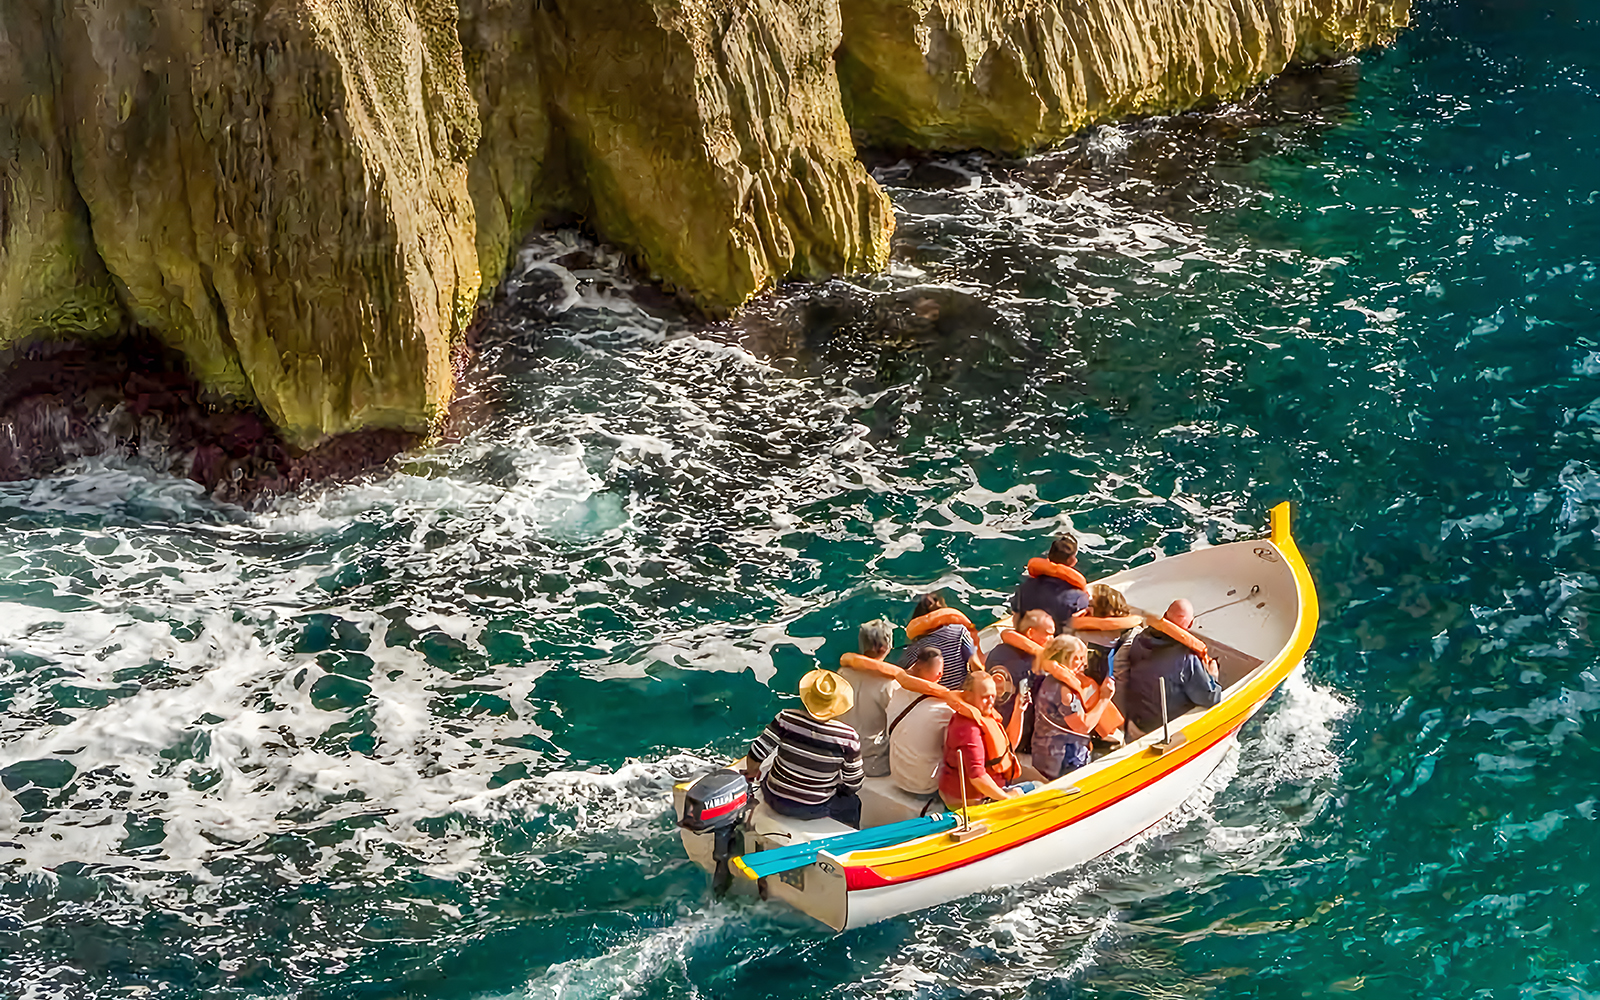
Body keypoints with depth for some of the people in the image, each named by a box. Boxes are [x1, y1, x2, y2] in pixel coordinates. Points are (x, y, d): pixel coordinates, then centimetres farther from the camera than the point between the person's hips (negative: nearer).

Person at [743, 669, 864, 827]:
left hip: (776, 801, 2)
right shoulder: (847, 737, -19)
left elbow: (757, 753, -13)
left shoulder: (786, 719, -17)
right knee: (853, 804, 28)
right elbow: (853, 784, -10)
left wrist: (752, 771, 9)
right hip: (813, 810, -2)